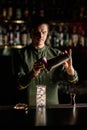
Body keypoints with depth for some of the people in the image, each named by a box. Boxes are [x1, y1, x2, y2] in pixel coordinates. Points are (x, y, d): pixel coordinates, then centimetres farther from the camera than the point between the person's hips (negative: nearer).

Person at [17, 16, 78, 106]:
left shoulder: (56, 53, 7)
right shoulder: (22, 54, 1)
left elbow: (73, 80, 1)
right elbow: (19, 85, -6)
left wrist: (69, 68, -21)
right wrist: (33, 74, -25)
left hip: (52, 105, 2)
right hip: (29, 105, -1)